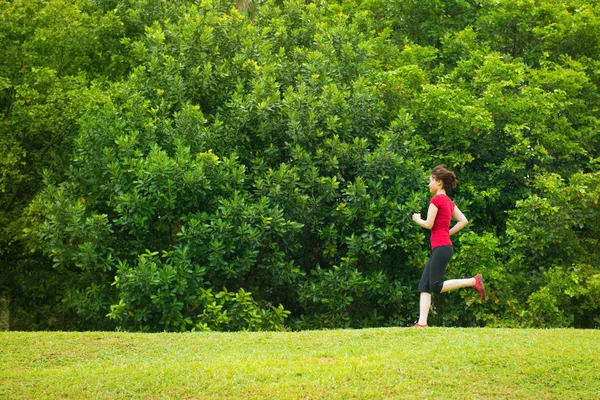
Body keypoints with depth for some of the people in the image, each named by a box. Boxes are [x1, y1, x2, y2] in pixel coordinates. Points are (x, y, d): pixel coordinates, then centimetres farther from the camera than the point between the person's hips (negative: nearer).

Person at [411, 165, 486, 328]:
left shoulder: (436, 199, -9)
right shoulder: (449, 201, 17)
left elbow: (429, 224, -11)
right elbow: (463, 221, 17)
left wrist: (417, 219, 7)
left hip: (441, 247, -9)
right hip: (440, 248, 9)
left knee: (436, 286, -10)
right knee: (424, 285, 3)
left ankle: (473, 281, -9)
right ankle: (422, 322, -4)